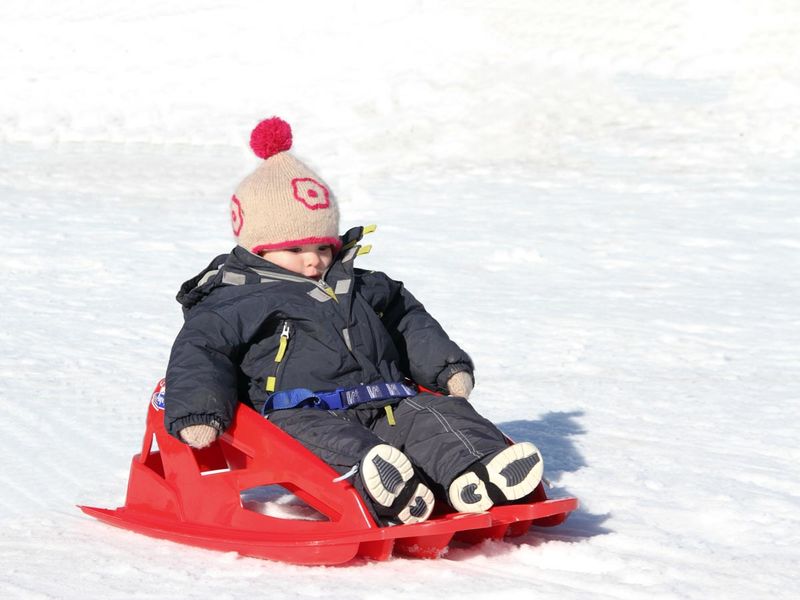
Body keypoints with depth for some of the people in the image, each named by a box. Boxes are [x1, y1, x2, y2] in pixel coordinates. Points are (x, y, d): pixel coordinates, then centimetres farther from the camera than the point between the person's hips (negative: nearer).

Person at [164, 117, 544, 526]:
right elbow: (199, 350, -3)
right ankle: (378, 491, -67)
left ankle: (477, 474, -45)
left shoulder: (363, 289, 29)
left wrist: (449, 368, 22)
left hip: (387, 410, 6)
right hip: (299, 415, -6)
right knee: (327, 440, -38)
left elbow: (411, 324, 37)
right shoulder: (234, 301, 8)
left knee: (439, 412, -18)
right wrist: (196, 415, -19)